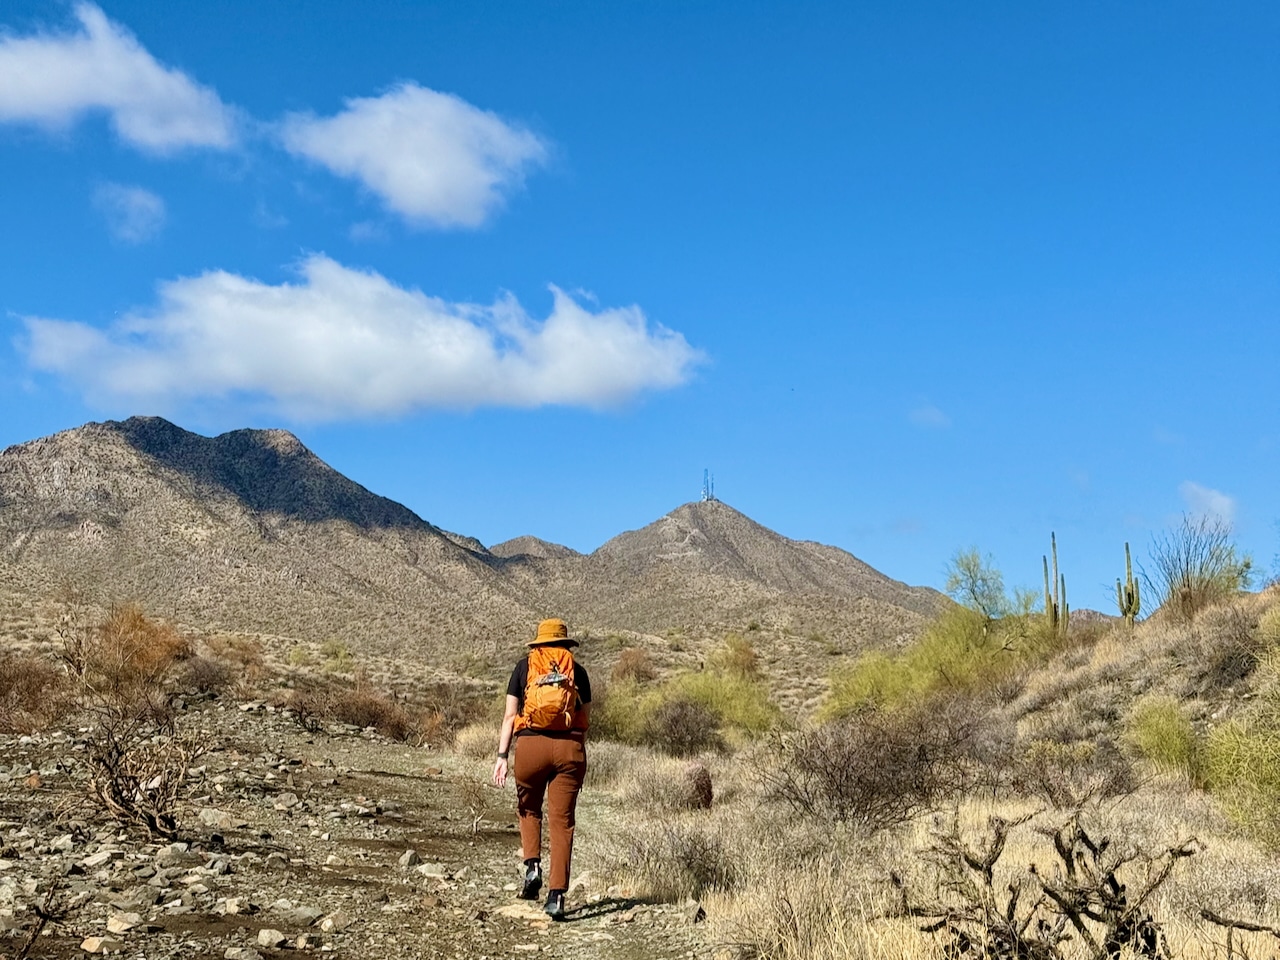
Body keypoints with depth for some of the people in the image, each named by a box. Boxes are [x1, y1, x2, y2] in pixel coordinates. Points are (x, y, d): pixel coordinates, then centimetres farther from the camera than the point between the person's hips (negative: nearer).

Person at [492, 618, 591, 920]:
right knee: (562, 821, 4)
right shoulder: (577, 671, 13)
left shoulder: (524, 666, 11)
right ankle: (557, 895, -2)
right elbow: (585, 718, 12)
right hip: (569, 746, 0)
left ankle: (532, 866, 4)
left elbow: (510, 715, 4)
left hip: (531, 744, 0)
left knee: (528, 809, 24)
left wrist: (502, 755, 2)